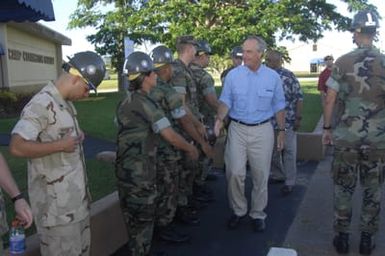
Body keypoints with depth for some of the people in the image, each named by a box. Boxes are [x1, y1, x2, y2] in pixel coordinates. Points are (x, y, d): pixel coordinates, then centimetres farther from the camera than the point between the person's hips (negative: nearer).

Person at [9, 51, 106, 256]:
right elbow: (17, 147, -29)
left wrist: (77, 136, 7)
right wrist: (60, 145, -23)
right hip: (56, 202, -9)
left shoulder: (66, 104, 10)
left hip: (76, 198, 9)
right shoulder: (41, 104, -20)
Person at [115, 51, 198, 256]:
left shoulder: (125, 103, 10)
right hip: (140, 172, -9)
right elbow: (170, 136, -20)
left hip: (125, 169, 9)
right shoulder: (145, 103, -17)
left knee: (133, 219, 20)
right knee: (143, 220, 5)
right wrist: (190, 149, -4)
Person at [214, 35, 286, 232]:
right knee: (235, 173, -5)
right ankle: (238, 210, 15)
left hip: (262, 130, 1)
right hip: (237, 129, 0)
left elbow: (278, 106, 8)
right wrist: (220, 119, -17)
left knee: (260, 175, 6)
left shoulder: (273, 77, 1)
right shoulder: (233, 75, -1)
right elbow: (226, 101, 1)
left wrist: (282, 131, 8)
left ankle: (258, 214, 22)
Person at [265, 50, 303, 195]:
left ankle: (290, 182, 13)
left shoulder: (289, 76, -9)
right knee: (272, 150, 16)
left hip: (287, 121, -5)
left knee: (289, 151, 4)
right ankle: (277, 175, 34)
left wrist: (298, 118, -12)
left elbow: (299, 97, -9)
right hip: (269, 122, 6)